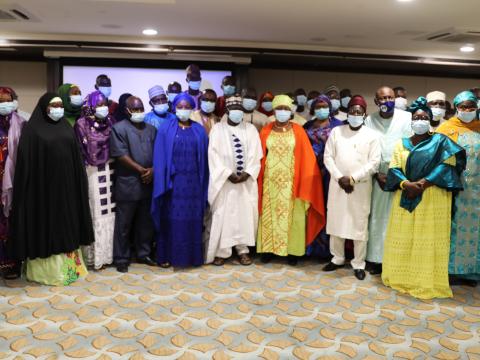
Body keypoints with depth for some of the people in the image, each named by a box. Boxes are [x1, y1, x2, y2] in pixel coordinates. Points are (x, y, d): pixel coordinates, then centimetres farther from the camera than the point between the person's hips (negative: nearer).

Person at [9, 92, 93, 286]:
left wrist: (77, 185, 7)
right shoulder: (32, 129, -5)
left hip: (65, 184, 5)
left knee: (66, 225, 11)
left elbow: (76, 159, 10)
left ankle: (69, 267, 21)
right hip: (43, 185, -5)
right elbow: (26, 161, -9)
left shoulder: (67, 128, 10)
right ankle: (46, 270, 13)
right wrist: (31, 188, -14)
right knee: (46, 225, 2)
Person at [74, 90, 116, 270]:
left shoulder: (111, 121, 10)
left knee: (109, 211, 6)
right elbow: (81, 150, -4)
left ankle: (109, 252, 16)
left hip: (110, 171, 4)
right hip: (93, 172, -4)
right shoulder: (82, 124, -3)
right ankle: (95, 256, 7)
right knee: (96, 212, -2)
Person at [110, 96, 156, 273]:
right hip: (127, 184, -5)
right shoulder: (119, 128, -3)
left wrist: (152, 170, -9)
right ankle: (121, 259, 12)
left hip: (148, 183, 5)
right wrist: (140, 170, -15)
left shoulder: (151, 129, 14)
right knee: (124, 224, 2)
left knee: (145, 223, 13)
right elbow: (120, 154, -12)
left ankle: (144, 254, 26)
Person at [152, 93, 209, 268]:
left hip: (193, 182, 2)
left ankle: (192, 255, 16)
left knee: (193, 219, 5)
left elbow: (204, 158, 8)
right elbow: (160, 157, -2)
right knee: (171, 218, 2)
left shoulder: (200, 130, 8)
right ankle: (166, 256, 12)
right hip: (172, 181, -2)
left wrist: (204, 183, 2)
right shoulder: (165, 129, 2)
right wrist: (163, 181, -11)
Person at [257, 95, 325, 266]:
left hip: (291, 181, -1)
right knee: (270, 214, 6)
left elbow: (306, 157, -1)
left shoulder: (298, 131, 0)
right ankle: (268, 248, 15)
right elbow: (260, 157, 5)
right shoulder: (265, 131, 3)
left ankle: (292, 250, 12)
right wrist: (259, 179, -1)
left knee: (292, 215, 3)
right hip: (271, 181, 1)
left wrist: (304, 182, -7)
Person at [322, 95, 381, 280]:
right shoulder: (336, 132, 6)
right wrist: (339, 177, -11)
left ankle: (359, 263, 13)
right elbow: (328, 157, 2)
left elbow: (374, 162, -6)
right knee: (336, 221, 8)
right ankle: (337, 258, 24)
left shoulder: (372, 135, 1)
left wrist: (352, 178, -14)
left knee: (360, 225, 2)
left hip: (361, 186, -2)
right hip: (337, 184, 2)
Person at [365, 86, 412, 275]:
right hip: (379, 175, 2)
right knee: (378, 217, 3)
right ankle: (377, 259, 10)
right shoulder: (370, 120, 5)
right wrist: (377, 173, -4)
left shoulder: (407, 117, 0)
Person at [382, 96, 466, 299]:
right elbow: (394, 168, 3)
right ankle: (401, 277, 16)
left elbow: (446, 166, -8)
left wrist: (423, 183, -18)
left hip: (432, 199, -3)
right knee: (403, 238, 6)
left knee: (428, 239, -3)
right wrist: (406, 184, -16)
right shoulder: (402, 144, 13)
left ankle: (427, 281, 4)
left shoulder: (441, 141, 4)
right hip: (405, 198, 3)